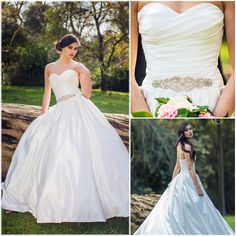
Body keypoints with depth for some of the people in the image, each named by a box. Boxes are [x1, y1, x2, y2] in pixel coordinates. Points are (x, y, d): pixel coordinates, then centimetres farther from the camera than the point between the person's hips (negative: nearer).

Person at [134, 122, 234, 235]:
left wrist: (173, 182, 19)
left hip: (180, 179, 9)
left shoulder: (180, 145, 10)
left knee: (173, 211, 10)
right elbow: (190, 169, -18)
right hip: (188, 180, -9)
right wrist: (198, 188, -16)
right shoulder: (187, 146, -16)